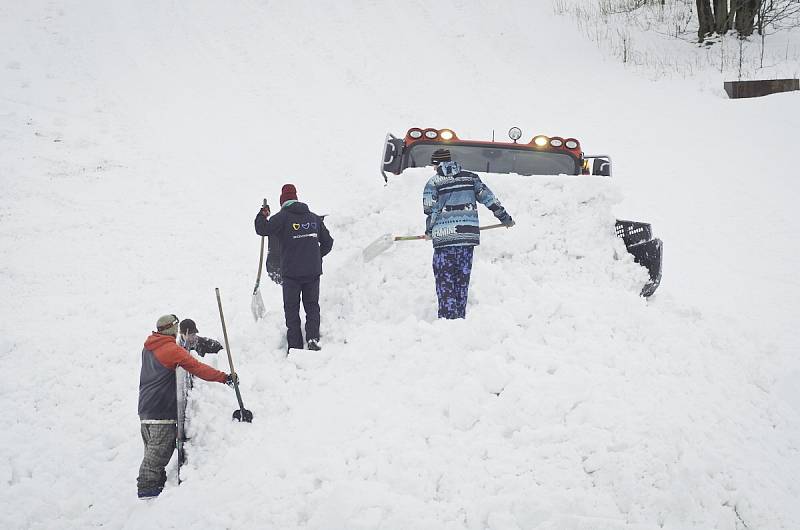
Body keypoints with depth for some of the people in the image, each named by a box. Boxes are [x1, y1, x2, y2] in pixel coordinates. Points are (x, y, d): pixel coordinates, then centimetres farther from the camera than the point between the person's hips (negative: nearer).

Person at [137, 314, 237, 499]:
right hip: (162, 409, -9)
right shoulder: (171, 349, -11)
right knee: (159, 450, -8)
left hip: (145, 407, 9)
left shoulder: (148, 348, 14)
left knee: (153, 449, 14)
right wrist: (224, 377, -14)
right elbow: (197, 368, -15)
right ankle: (148, 487, -12)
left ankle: (147, 485, 16)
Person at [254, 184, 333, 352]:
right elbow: (327, 242, 17)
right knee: (312, 305, 13)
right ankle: (313, 338, -6)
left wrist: (262, 215, 9)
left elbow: (262, 229, -10)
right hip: (313, 271, 3)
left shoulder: (283, 217, -5)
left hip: (291, 272, -3)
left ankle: (295, 345, 0)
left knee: (291, 308, 5)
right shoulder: (314, 217, 11)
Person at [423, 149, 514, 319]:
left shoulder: (434, 182, 0)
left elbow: (431, 210, -1)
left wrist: (429, 231, 16)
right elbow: (488, 198, 8)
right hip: (468, 235, 4)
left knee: (445, 280, 2)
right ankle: (460, 316, 14)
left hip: (444, 236, -3)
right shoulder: (470, 177, 9)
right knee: (463, 278, 13)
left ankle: (447, 316, -4)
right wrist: (505, 218, 17)